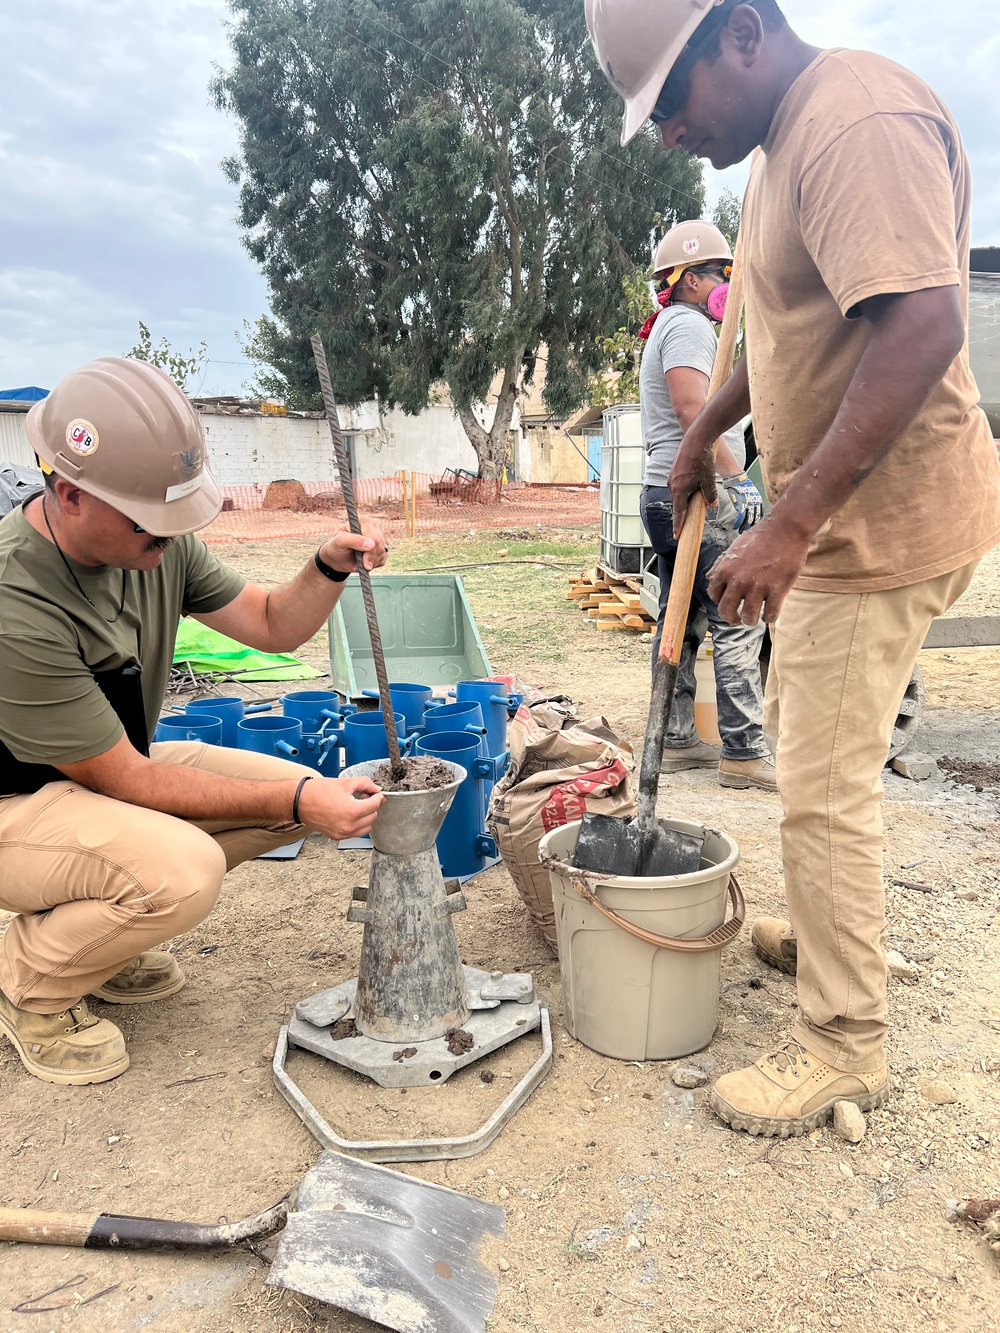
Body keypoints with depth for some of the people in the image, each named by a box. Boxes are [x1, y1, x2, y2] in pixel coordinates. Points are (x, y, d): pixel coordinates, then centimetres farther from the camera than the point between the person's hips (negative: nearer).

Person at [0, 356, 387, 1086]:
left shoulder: (159, 541, -9)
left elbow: (272, 626, 1)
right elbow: (125, 780, -26)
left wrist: (331, 568, -20)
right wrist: (294, 803, -28)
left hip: (109, 768, 8)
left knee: (301, 789, -5)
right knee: (181, 868, -35)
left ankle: (96, 929, 11)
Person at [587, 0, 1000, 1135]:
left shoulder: (861, 121, -19)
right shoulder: (785, 144, 15)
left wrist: (790, 524, -33)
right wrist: (704, 432, 28)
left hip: (882, 519, -11)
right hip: (831, 518, 11)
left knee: (825, 787, -6)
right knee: (798, 728, 21)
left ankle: (843, 1046, 12)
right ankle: (825, 932, 41)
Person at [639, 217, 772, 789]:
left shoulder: (667, 329, 26)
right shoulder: (688, 324, -7)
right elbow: (693, 408, -21)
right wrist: (738, 477, -19)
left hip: (663, 493, 11)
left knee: (681, 623, 10)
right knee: (739, 622, -9)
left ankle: (676, 742, 15)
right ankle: (744, 753, -7)